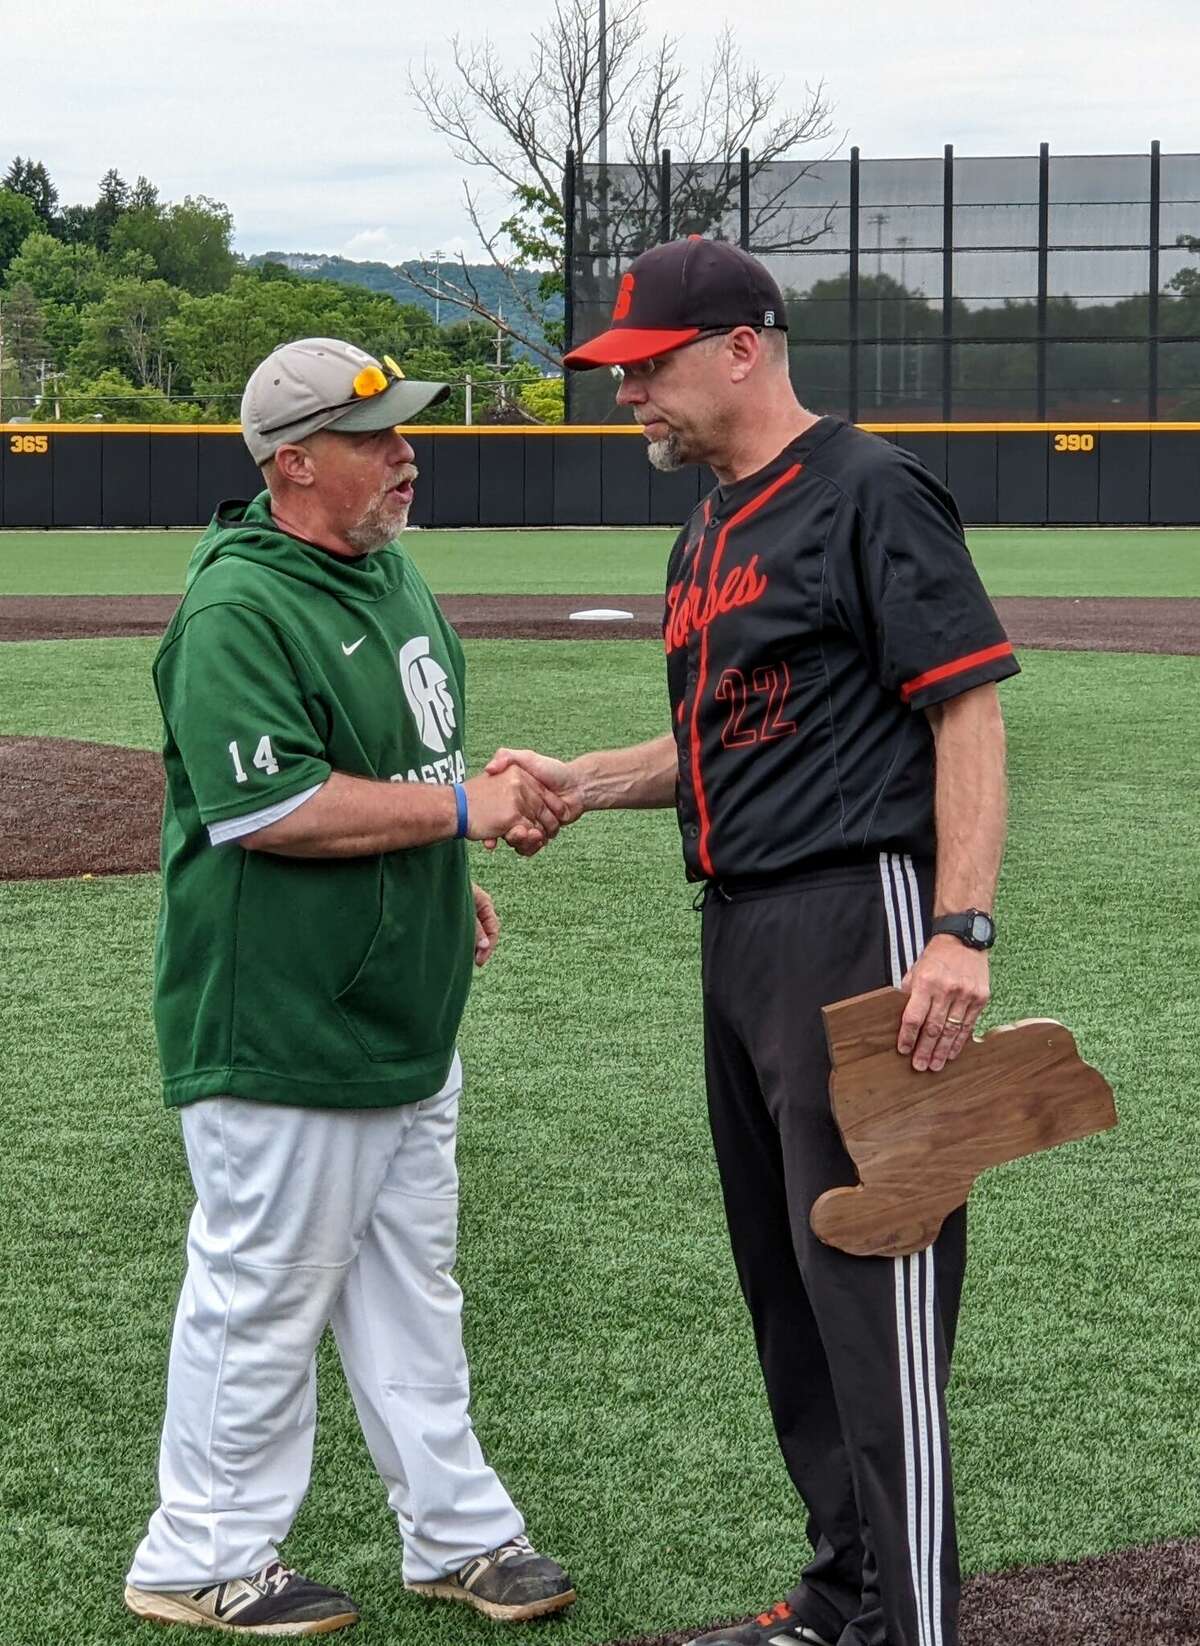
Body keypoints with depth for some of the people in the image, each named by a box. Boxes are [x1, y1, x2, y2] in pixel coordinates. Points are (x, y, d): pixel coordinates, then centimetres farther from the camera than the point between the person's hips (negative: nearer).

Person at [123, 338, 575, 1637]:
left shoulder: (392, 573, 10)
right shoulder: (236, 612, -20)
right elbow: (269, 806, -29)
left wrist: (446, 884, 17)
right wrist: (465, 810, -23)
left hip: (405, 1016, 10)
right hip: (280, 1030, -9)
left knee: (411, 1286, 18)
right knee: (263, 1296, 1)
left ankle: (455, 1531, 29)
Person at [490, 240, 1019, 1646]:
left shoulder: (867, 491, -10)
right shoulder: (709, 531, 19)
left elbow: (970, 709, -15)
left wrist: (961, 933, -24)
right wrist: (584, 782, 10)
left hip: (861, 920, -10)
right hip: (740, 936, 10)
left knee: (872, 1287, -9)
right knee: (782, 1279, 14)